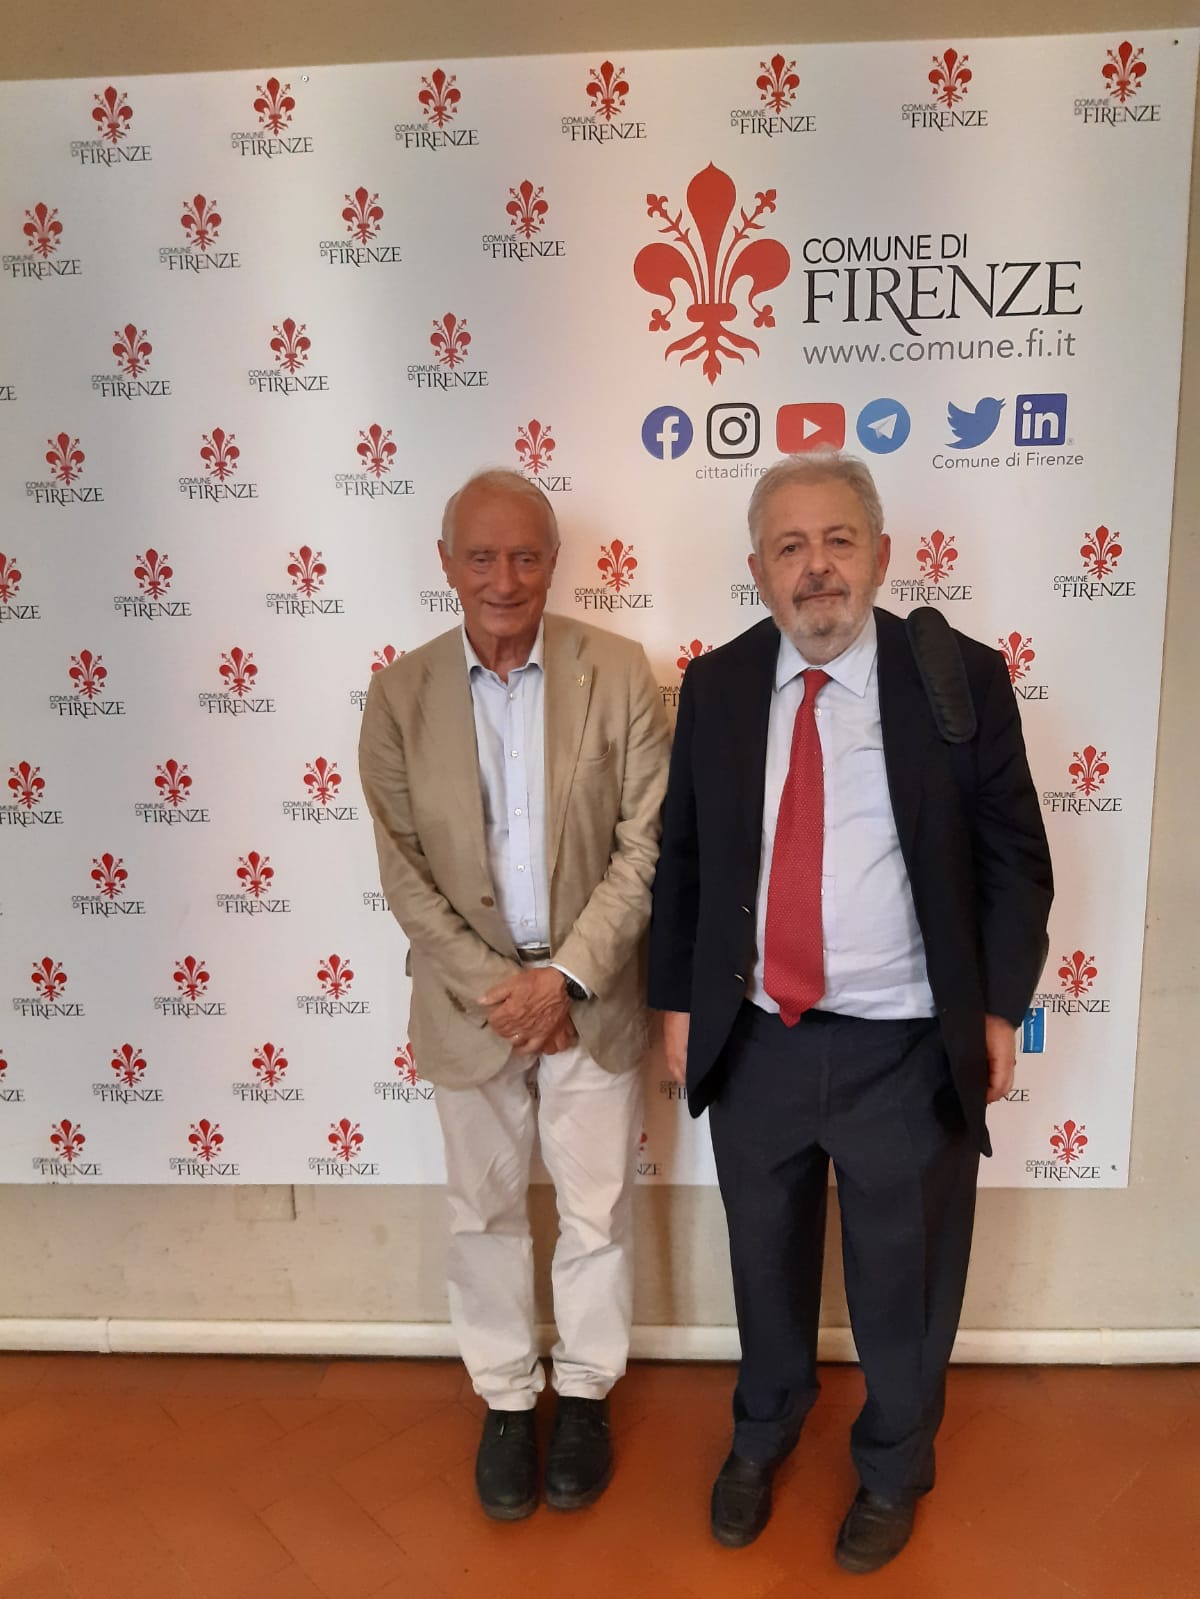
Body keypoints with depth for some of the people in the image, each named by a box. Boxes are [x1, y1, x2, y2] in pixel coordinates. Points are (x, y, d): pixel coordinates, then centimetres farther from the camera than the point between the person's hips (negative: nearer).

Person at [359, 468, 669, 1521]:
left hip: (591, 996, 0)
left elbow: (646, 844, -9)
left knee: (598, 1212, 14)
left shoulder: (618, 673, -8)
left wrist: (567, 976, -14)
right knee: (486, 1213, 16)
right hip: (470, 995, 1)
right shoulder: (401, 693, -4)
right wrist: (493, 986, -11)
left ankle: (586, 1392, 38)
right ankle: (505, 1398, 39)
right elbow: (403, 869, -4)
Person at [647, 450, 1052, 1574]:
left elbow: (1013, 858, -2)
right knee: (766, 1259, 22)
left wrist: (998, 1008, -4)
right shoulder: (714, 687, -1)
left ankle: (893, 1467, 48)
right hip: (754, 1041, 2)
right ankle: (762, 1432, 53)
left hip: (908, 1052, -2)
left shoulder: (962, 677, -7)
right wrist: (677, 1000, 4)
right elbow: (681, 857, 5)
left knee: (903, 1277, 18)